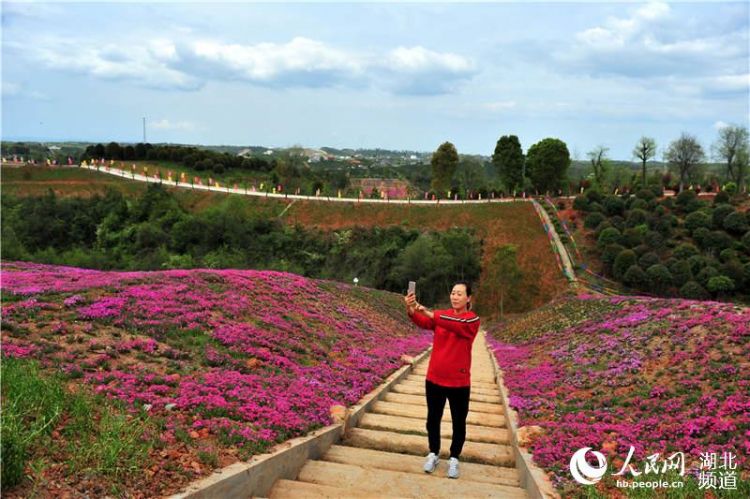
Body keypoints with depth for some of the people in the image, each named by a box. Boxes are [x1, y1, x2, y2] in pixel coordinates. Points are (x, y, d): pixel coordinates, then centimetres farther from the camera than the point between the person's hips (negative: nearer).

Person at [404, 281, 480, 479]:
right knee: (433, 419, 14)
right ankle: (433, 454, 33)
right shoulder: (441, 314, 2)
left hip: (459, 381, -3)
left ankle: (454, 459, 28)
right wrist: (411, 311, -41)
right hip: (434, 378, 3)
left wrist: (430, 313, -41)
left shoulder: (472, 319, -8)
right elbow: (423, 322, -18)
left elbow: (457, 324, -30)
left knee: (458, 422, 10)